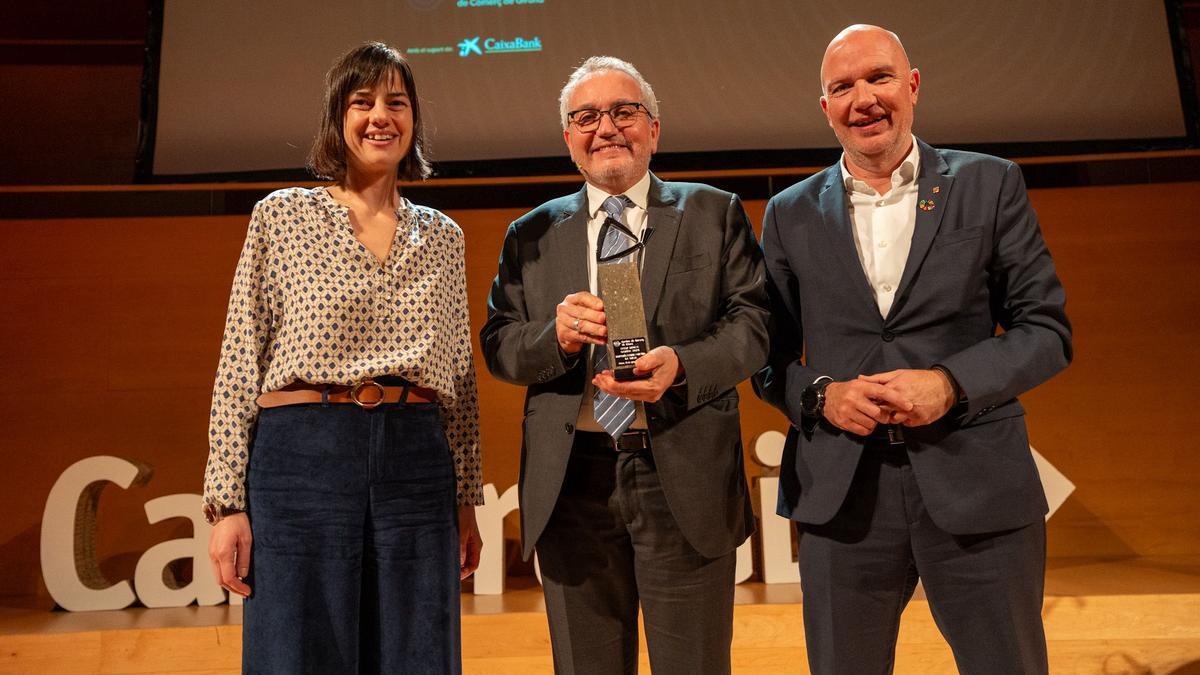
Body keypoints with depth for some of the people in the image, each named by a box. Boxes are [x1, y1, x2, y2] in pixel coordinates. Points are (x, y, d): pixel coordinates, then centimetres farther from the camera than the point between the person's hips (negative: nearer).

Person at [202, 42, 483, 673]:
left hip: (417, 465, 3)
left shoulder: (442, 236, 13)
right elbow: (240, 365, 1)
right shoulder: (280, 216, 4)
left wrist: (467, 501, 11)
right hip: (302, 456, -2)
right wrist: (227, 503, -4)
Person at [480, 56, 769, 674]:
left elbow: (754, 325, -1)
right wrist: (556, 337, -15)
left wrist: (681, 365, -20)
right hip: (570, 482, 2)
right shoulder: (530, 235, 12)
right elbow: (496, 346, 6)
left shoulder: (714, 214, 7)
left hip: (685, 478, -1)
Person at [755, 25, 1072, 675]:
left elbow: (1046, 329, 2)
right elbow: (769, 357, 9)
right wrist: (820, 396, -11)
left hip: (976, 482, -1)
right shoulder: (790, 214, 8)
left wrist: (949, 382, -14)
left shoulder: (990, 185, 4)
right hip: (842, 493, 1)